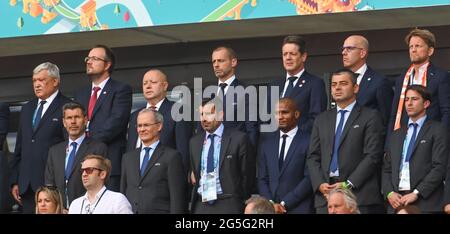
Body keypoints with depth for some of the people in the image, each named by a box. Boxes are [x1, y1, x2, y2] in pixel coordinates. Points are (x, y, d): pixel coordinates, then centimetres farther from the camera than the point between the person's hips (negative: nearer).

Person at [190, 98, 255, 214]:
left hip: (228, 205, -5)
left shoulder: (238, 139, -3)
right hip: (201, 204, 5)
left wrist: (241, 202, 2)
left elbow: (248, 175, 0)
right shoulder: (194, 141, 14)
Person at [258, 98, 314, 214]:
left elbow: (309, 178, -8)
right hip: (270, 208, 4)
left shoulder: (308, 142, -3)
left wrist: (285, 204, -9)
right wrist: (271, 204, -4)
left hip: (298, 208, -4)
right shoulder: (267, 144, 13)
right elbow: (262, 179, 12)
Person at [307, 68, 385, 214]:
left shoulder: (370, 117, 3)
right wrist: (320, 184, -4)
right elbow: (313, 157, 14)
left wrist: (348, 184, -13)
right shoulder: (322, 120, 18)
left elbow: (372, 156, -5)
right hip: (325, 196, 4)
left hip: (359, 195, -4)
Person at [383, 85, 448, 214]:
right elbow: (387, 168, 18)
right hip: (396, 203, 5)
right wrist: (389, 193, 0)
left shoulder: (438, 130, 3)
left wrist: (416, 193, -13)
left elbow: (439, 167, -6)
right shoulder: (397, 134, 21)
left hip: (425, 203, -5)